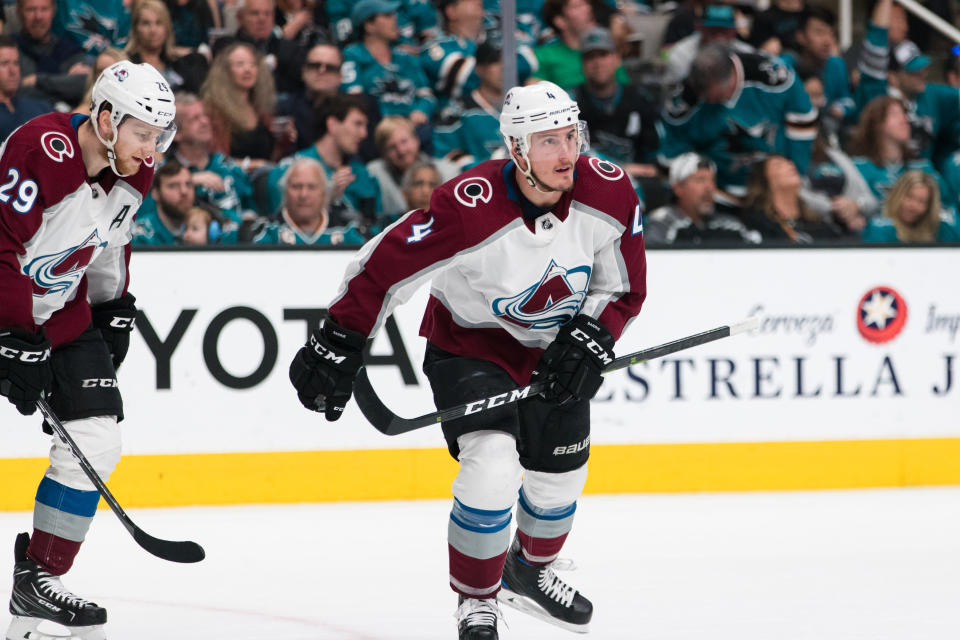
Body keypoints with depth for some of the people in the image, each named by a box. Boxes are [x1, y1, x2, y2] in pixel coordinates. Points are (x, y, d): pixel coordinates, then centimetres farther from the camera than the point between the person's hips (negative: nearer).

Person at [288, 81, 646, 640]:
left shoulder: (610, 193, -20)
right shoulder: (470, 209, -34)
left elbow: (623, 288, -6)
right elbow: (385, 264, -25)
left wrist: (589, 341, -21)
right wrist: (338, 344, -22)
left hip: (554, 346, 5)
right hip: (470, 341, -5)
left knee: (560, 477, 17)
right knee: (493, 468, -24)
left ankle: (530, 571, 49)